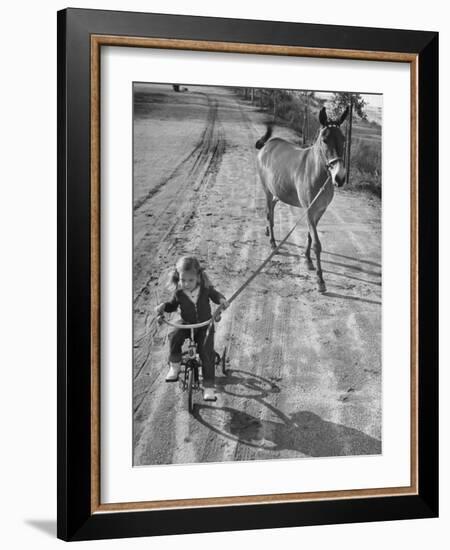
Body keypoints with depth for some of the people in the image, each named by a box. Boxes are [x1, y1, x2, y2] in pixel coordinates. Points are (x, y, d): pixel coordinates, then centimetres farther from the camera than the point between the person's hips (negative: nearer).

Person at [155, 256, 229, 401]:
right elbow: (173, 305, 7)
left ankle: (208, 386, -6)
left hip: (205, 324, -1)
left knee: (207, 352, -16)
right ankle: (174, 365, -6)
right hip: (186, 324, 1)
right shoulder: (179, 292, -11)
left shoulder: (206, 288, -14)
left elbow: (215, 295, 4)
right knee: (174, 337, -29)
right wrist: (163, 306, -13)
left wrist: (222, 300, -19)